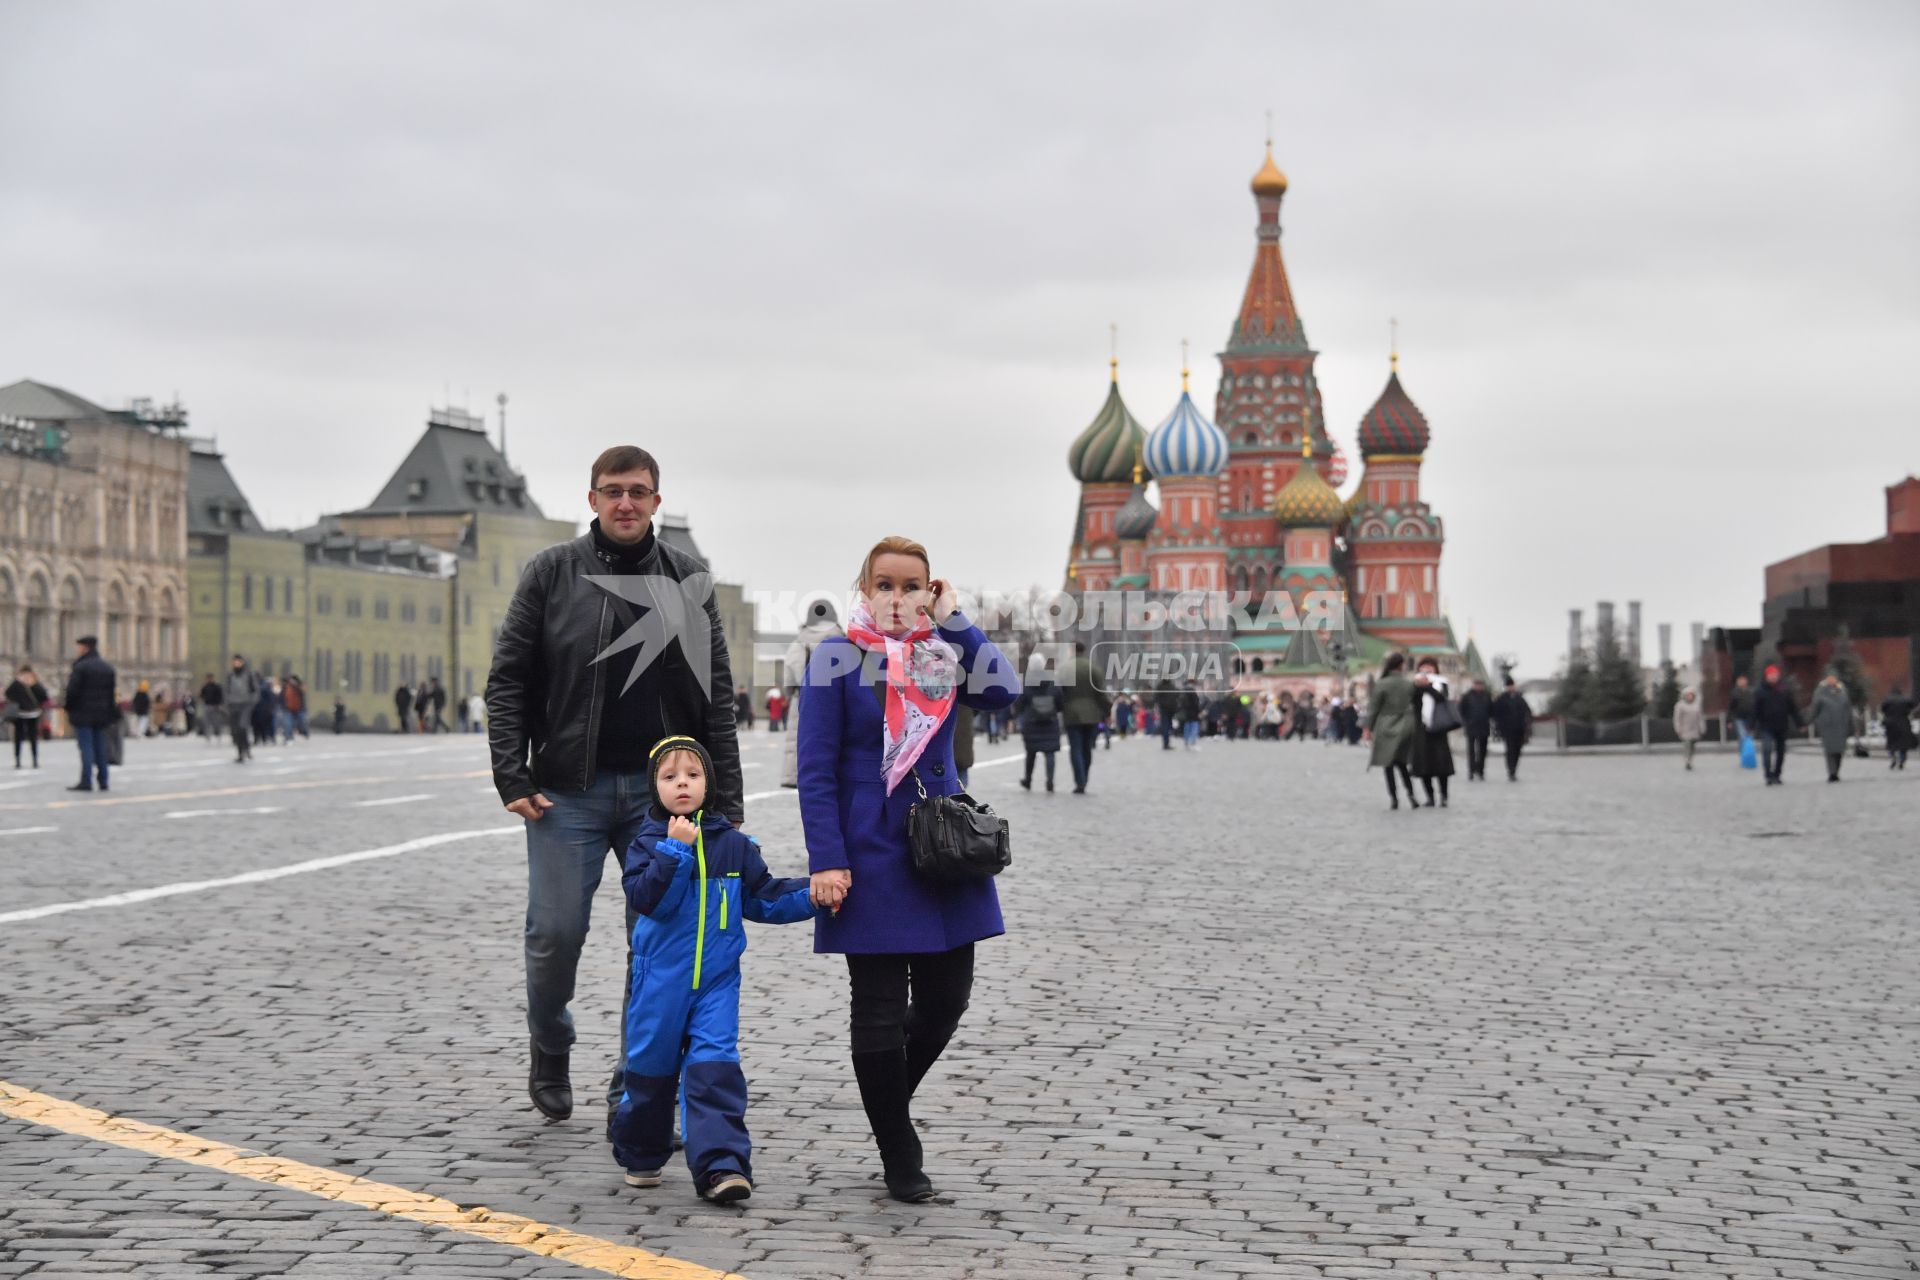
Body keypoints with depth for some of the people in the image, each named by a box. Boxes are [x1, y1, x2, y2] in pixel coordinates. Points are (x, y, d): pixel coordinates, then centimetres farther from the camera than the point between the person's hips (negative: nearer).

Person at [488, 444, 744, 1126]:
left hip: (663, 790, 2)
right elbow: (507, 679, 3)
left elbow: (717, 696, 6)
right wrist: (512, 776, -7)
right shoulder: (551, 572, 3)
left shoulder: (687, 580, 7)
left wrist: (726, 800, 0)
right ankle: (549, 1051, 26)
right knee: (555, 933, -2)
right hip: (569, 790, -1)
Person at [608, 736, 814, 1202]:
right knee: (651, 1067, 10)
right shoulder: (648, 844, -2)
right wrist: (676, 849, -22)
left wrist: (807, 896, -4)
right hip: (660, 980, -1)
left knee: (715, 1067, -11)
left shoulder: (734, 844, 5)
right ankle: (640, 1155, 30)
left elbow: (764, 897, 10)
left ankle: (721, 1164, -14)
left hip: (717, 979, 1)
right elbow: (647, 899, -18)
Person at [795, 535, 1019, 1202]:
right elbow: (816, 770, -7)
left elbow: (1002, 691, -14)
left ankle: (887, 1096, 37)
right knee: (880, 1010, 3)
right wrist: (826, 861, -14)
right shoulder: (837, 658, -5)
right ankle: (900, 1159, 17)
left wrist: (953, 619, -9)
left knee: (945, 999, 9)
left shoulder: (943, 653, 6)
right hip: (872, 857, -4)